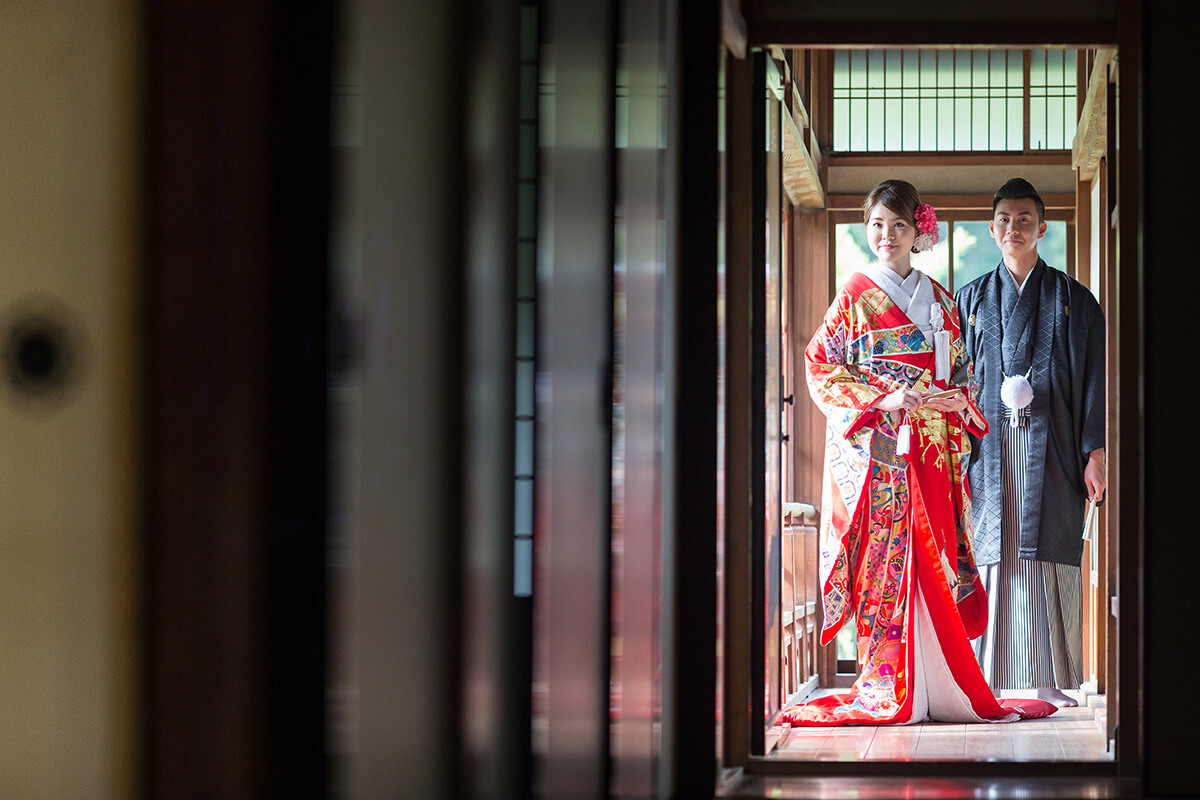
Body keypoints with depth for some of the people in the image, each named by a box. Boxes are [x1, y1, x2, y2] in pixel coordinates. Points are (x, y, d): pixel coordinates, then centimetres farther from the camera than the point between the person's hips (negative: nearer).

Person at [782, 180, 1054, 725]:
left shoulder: (939, 300, 15)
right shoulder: (855, 295, 3)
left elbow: (961, 373, 20)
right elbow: (821, 369, -2)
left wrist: (959, 399, -3)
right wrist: (882, 400, -14)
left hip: (931, 448, 4)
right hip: (875, 449, -4)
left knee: (933, 558, -1)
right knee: (886, 559, -8)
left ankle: (941, 687, 2)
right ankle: (887, 690, -5)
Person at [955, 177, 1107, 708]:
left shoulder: (1073, 299, 10)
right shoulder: (971, 299, 15)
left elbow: (1094, 378, 5)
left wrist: (1095, 452, -4)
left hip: (1051, 450, -1)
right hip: (989, 447, 1)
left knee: (1051, 559, -6)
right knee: (990, 557, -4)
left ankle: (1053, 682, -2)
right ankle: (984, 681, -1)